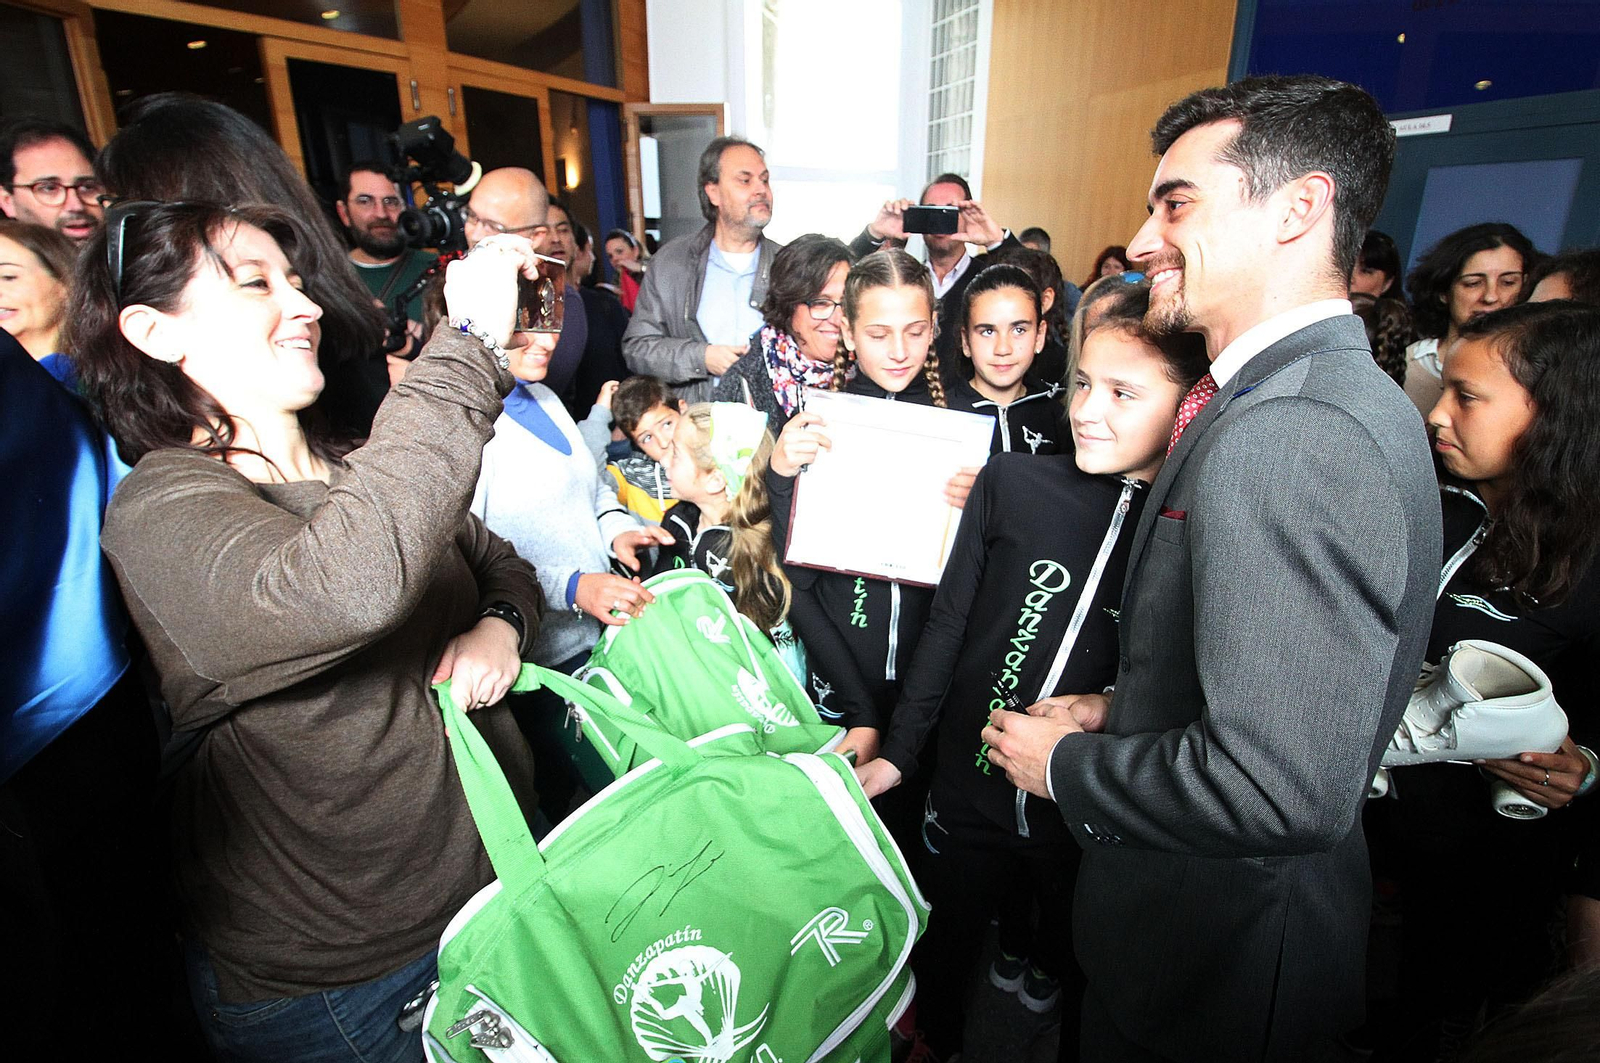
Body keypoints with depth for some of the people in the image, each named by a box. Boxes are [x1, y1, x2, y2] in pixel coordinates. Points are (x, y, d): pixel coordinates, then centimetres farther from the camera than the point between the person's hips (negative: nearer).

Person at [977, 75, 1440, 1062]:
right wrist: (1122, 710, 3)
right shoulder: (1338, 393, 4)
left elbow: (1281, 788, -34)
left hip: (1216, 966, -8)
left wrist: (1066, 765, -19)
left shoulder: (1287, 435, -30)